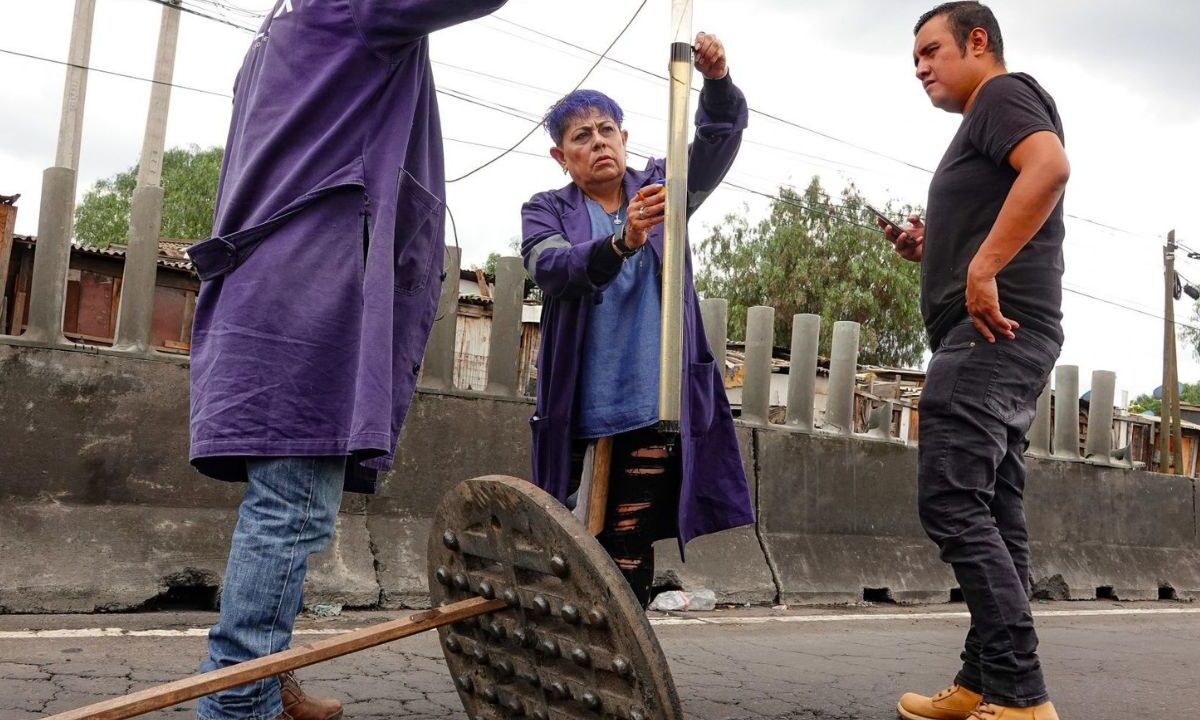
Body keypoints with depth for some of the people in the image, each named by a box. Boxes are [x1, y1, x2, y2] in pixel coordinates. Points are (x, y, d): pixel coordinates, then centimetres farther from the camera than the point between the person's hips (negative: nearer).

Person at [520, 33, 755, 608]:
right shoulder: (546, 211, 6)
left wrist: (716, 80, -22)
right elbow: (551, 268, -15)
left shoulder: (659, 188, 12)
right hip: (577, 407, 0)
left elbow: (720, 138, -2)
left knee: (629, 549, -2)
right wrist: (622, 242, -33)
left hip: (653, 404, 0)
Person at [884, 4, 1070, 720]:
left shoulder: (1004, 94, -1)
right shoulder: (985, 128, 28)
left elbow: (1050, 165, -22)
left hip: (993, 328, -11)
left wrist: (981, 267, -26)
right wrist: (932, 250, 15)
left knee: (952, 500, -15)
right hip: (1002, 338, 11)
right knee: (994, 511, 7)